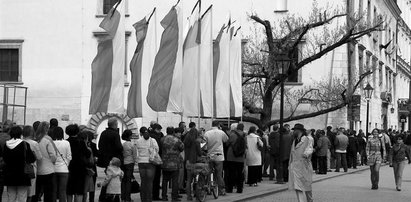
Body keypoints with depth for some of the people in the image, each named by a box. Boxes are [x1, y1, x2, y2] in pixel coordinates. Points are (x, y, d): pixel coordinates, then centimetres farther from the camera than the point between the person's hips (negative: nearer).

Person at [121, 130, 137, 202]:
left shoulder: (122, 144, -2)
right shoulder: (132, 145, -9)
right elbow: (134, 155, -5)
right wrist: (135, 162, 8)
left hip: (123, 163, 3)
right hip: (130, 163, -3)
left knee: (123, 180, 10)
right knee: (129, 180, 1)